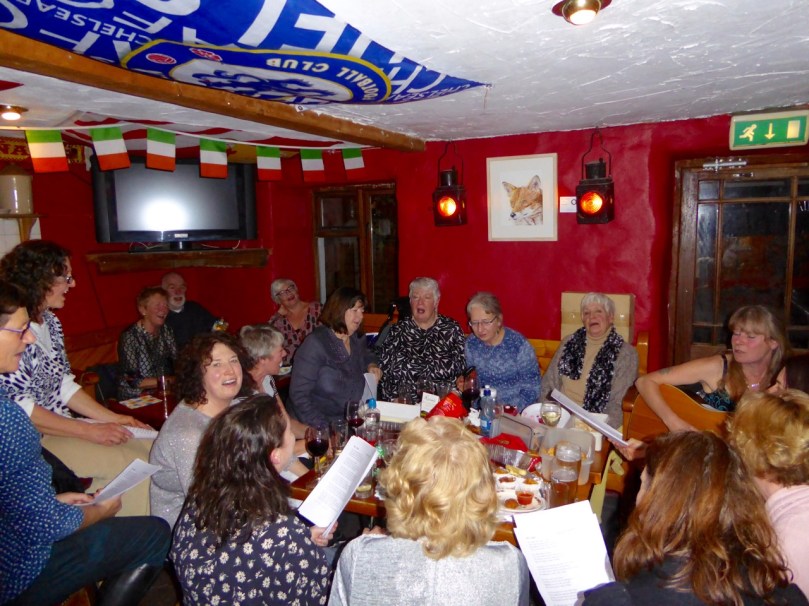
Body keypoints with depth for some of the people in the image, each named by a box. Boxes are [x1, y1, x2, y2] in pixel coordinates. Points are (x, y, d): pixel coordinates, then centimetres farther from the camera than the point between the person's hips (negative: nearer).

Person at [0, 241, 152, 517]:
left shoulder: (50, 321, 9)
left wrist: (113, 418, 3)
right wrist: (90, 432, -20)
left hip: (64, 427, 8)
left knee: (150, 446, -6)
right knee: (132, 463, -19)